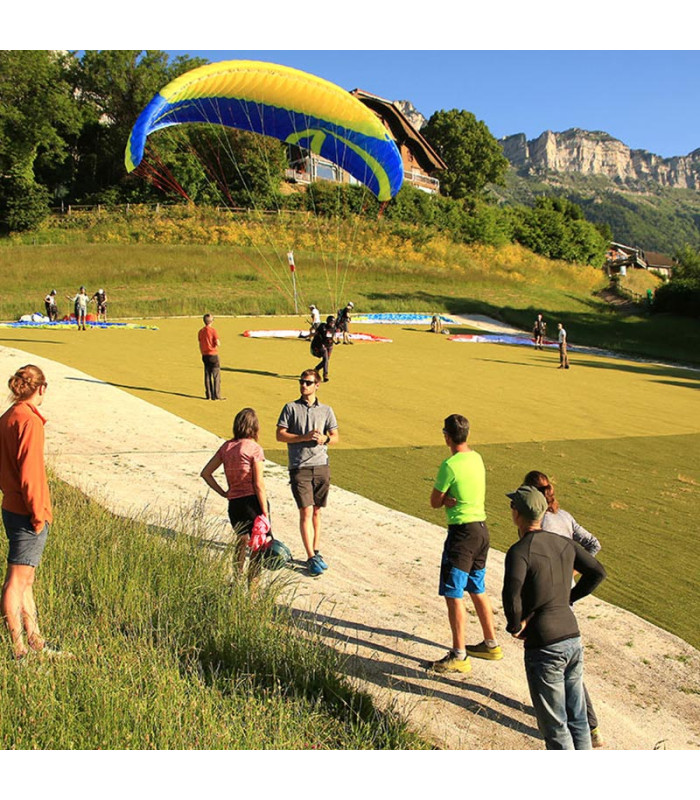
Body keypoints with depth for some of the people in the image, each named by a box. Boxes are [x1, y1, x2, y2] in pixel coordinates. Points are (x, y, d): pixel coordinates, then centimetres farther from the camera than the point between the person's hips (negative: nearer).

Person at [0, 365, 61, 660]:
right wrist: (38, 513, -16)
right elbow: (30, 471, -21)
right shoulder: (29, 420, -17)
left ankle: (35, 640, 28)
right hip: (26, 514, -9)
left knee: (25, 579, 16)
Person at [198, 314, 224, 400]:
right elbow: (218, 343, -16)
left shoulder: (201, 331, 6)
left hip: (205, 356, 6)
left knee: (207, 376, 10)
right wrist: (219, 341, 6)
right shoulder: (213, 330, -12)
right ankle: (216, 396, -3)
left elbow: (200, 345, 12)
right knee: (216, 376, -1)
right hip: (213, 355, -6)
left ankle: (208, 395, 11)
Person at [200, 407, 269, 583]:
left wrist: (223, 493, 12)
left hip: (234, 503, 6)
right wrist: (265, 513, -9)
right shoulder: (254, 449, -10)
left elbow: (205, 473, 9)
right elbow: (258, 485, -13)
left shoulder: (226, 447, 6)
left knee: (241, 542, 23)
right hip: (252, 502, -5)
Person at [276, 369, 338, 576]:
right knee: (306, 512, -9)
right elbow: (280, 435, -1)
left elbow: (335, 436, 10)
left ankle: (316, 552, 19)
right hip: (299, 467, -3)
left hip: (321, 466, 3)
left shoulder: (326, 410, 11)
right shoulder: (291, 408, 4)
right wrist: (304, 437, -13)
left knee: (316, 511, 10)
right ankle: (311, 558, -7)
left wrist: (324, 439, -12)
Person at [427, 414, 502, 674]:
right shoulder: (477, 458, 9)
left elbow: (435, 502, -8)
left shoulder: (450, 465, -17)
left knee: (453, 594, -1)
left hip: (462, 533, -9)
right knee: (477, 589, 20)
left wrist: (446, 499, 5)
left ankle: (459, 656, 3)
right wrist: (451, 498, -7)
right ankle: (491, 645, 31)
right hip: (481, 528, 9)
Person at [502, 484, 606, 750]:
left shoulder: (519, 552, -16)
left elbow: (511, 594, -31)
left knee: (554, 725, 7)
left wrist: (515, 626, -14)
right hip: (573, 639, 7)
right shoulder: (564, 544, 5)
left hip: (543, 648, -7)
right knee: (577, 718, 18)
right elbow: (598, 572, 16)